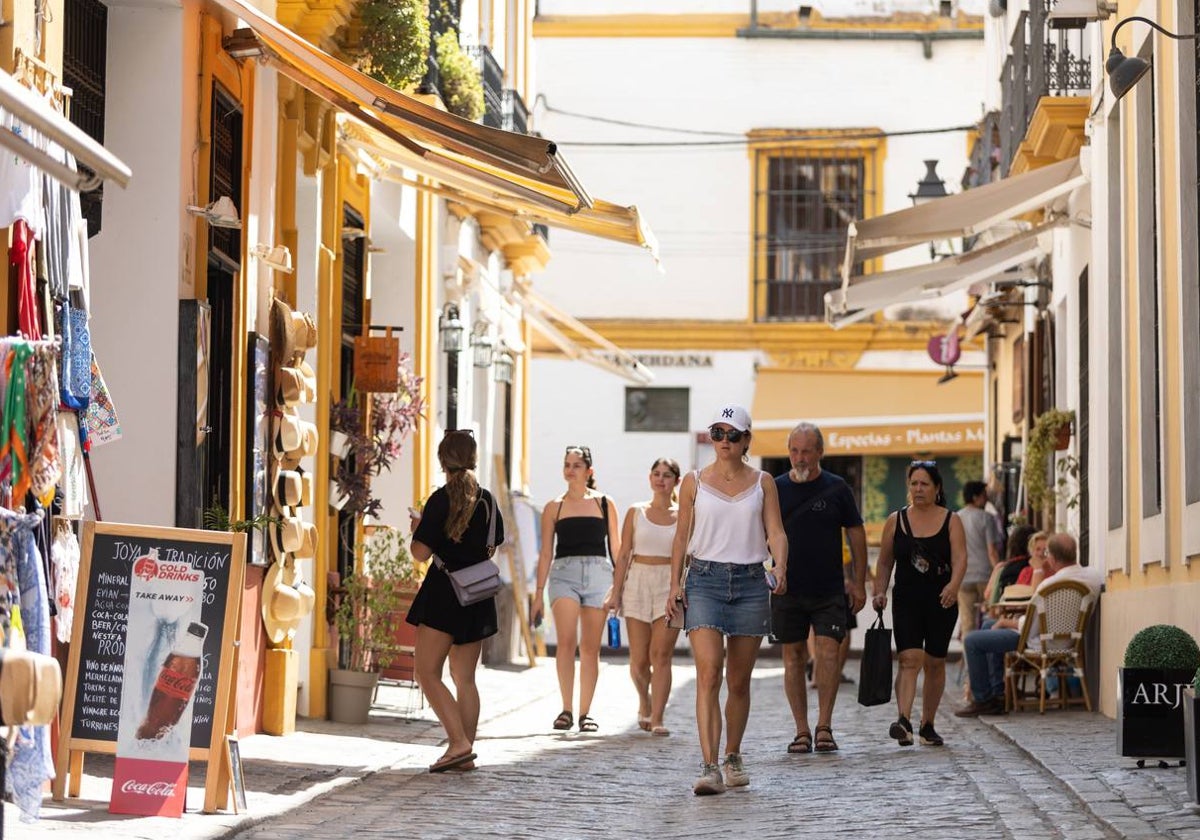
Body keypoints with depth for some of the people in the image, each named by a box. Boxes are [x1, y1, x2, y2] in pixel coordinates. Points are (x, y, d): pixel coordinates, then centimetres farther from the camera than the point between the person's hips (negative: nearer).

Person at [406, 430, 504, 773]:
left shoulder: (443, 498, -12)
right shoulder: (487, 500, 6)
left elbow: (421, 552, -15)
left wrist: (416, 528, 4)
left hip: (444, 592, -7)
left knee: (427, 671, -3)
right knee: (465, 678, 12)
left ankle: (458, 742, -16)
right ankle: (465, 754, 11)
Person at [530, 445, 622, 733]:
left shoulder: (605, 504, 11)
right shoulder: (554, 508, 11)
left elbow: (616, 548, 13)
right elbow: (546, 552, 11)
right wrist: (539, 593, 7)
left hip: (599, 573, 1)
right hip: (564, 572, -1)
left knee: (590, 647, 2)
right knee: (566, 640, -18)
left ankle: (585, 712, 9)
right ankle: (566, 709, -13)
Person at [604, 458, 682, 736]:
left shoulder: (683, 515, 5)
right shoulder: (636, 513, 7)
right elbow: (624, 555, 6)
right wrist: (615, 592, 1)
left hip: (671, 586, -1)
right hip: (638, 583, 1)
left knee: (661, 655, -11)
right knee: (639, 659, 3)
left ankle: (656, 718, -9)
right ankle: (644, 700, 32)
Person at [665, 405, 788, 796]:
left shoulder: (762, 482, 8)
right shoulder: (694, 482, 6)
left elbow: (775, 532, 2)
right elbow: (682, 536, 9)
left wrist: (780, 568, -17)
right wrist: (675, 584, 0)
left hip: (750, 581, 2)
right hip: (705, 578, -2)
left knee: (739, 681, 9)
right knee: (708, 675, -16)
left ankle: (733, 757, 27)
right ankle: (709, 767, -21)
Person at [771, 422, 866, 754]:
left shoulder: (836, 489, 1)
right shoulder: (776, 489, 3)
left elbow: (857, 536, 7)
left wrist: (858, 582, 4)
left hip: (830, 591, -1)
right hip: (786, 591, 1)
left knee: (828, 652, -12)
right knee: (793, 658, 4)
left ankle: (824, 726, -4)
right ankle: (802, 731, 10)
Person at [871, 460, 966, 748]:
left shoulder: (951, 521, 2)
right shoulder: (896, 521, 6)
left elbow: (960, 558, -9)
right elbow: (885, 562, 10)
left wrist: (953, 585, -27)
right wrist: (879, 591, -3)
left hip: (941, 603, 0)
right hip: (906, 602, 0)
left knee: (935, 663, 9)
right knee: (909, 659, -16)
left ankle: (927, 725, 21)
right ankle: (903, 721, -28)